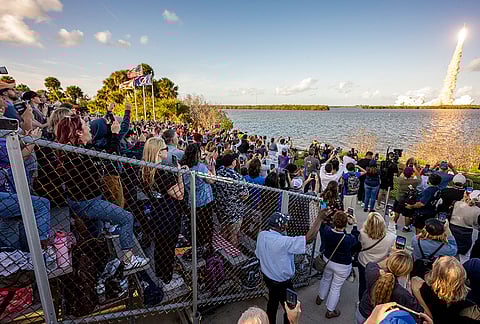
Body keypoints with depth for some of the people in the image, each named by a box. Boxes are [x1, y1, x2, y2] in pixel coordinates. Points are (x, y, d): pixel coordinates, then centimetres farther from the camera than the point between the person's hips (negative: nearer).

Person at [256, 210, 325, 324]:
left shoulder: (261, 235, -15)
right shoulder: (283, 242, -36)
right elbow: (309, 238, -37)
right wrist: (319, 218, -29)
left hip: (267, 277, 7)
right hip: (282, 283, -7)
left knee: (272, 303, 30)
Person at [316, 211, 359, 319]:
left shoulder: (327, 231, -26)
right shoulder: (348, 239, -34)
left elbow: (323, 226, 0)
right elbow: (355, 238, -9)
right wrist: (355, 224, -2)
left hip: (327, 260, 4)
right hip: (342, 266, -4)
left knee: (325, 279, 30)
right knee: (336, 287, 17)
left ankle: (320, 298, 56)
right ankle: (330, 311, 38)